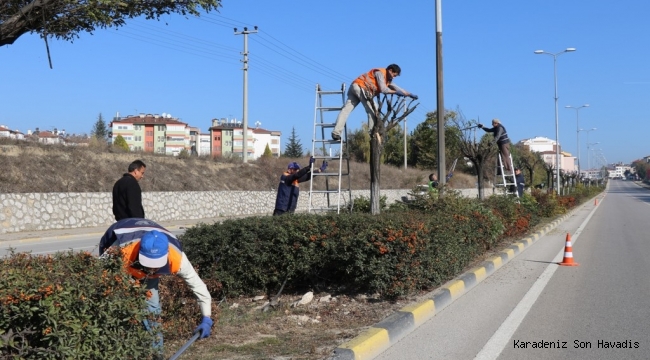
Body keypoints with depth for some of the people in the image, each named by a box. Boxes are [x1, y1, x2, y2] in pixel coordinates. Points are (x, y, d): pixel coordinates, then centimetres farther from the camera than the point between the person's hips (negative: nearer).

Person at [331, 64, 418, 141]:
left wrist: (409, 94, 23)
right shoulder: (380, 73, -6)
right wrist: (396, 92, -5)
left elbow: (395, 87, 26)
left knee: (346, 109, -5)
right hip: (360, 87, -9)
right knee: (372, 110, -7)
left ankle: (336, 132, -15)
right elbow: (383, 89, -15)